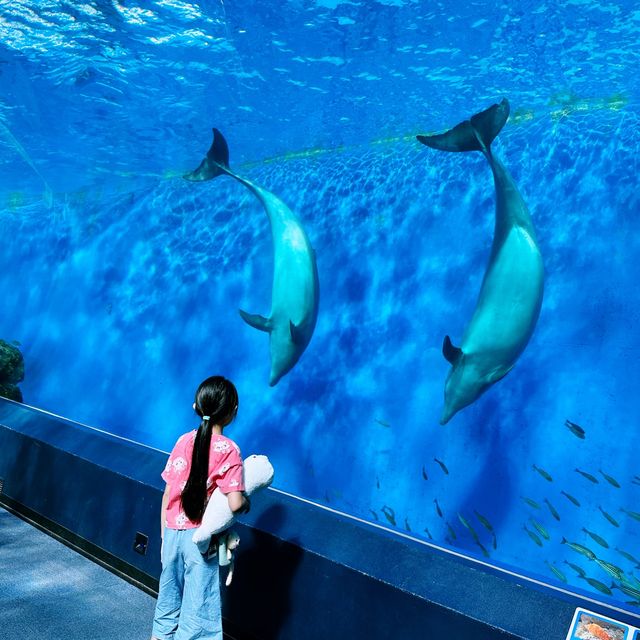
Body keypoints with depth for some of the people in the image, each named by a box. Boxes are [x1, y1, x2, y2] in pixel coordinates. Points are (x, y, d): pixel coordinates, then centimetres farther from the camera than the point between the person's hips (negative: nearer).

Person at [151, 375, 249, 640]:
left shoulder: (184, 441, -3)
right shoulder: (228, 449, -16)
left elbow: (167, 493, 2)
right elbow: (234, 504, -22)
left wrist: (165, 534, 12)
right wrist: (246, 501, 0)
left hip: (173, 532, 5)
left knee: (169, 592, 22)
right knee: (198, 602, 9)